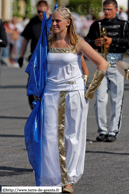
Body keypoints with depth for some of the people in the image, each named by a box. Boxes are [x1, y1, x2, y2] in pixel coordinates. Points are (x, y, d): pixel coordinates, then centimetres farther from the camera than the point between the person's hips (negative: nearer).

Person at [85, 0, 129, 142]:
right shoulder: (97, 25, 14)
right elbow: (86, 41, 8)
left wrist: (113, 41, -18)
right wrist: (94, 42, -14)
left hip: (116, 63, -2)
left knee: (116, 100, -1)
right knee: (100, 99, -3)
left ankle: (113, 131, 5)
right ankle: (102, 131, 5)